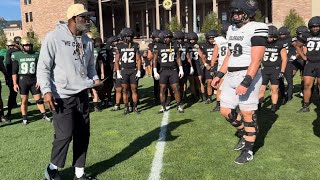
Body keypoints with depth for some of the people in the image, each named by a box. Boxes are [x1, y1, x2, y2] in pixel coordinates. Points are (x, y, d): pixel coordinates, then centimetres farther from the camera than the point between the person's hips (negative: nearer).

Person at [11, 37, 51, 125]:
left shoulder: (36, 55, 3)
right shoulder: (17, 55, -1)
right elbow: (14, 71, 0)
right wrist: (15, 83, -4)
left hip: (34, 79, 1)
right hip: (22, 79, -1)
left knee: (39, 99, 4)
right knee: (24, 100, 5)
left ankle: (44, 115, 14)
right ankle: (24, 118, 16)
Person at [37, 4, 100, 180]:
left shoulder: (87, 41, 10)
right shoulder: (54, 37, -9)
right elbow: (43, 67, -8)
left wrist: (95, 79, 0)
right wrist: (46, 90, -18)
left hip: (82, 95, 6)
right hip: (62, 96, -6)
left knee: (83, 134, 8)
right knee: (65, 135, -5)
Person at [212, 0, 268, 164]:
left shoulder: (256, 29, -12)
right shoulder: (232, 29, 13)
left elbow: (256, 60, -18)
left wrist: (246, 82, -25)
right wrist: (219, 75, 16)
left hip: (248, 76, -8)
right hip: (230, 76, 8)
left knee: (248, 114, 2)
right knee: (226, 111, 11)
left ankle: (248, 151, 17)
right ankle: (244, 135, 37)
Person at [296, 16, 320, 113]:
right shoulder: (306, 36, 6)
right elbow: (298, 46, 20)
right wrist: (303, 56, 10)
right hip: (310, 64, 3)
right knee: (307, 85, 3)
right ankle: (305, 106, 12)